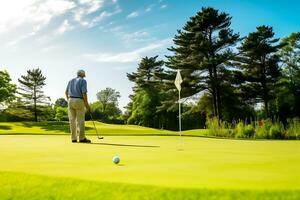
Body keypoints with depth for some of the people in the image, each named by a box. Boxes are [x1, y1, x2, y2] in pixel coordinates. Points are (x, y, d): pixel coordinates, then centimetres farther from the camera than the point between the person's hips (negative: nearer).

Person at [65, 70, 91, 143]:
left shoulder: (71, 81, 16)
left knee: (72, 120, 4)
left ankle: (74, 138, 4)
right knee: (80, 120, -4)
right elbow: (84, 93, -13)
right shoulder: (83, 81, -2)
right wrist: (87, 105, -8)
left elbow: (66, 92, 15)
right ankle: (82, 138, -7)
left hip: (70, 100, 5)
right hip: (79, 101, -5)